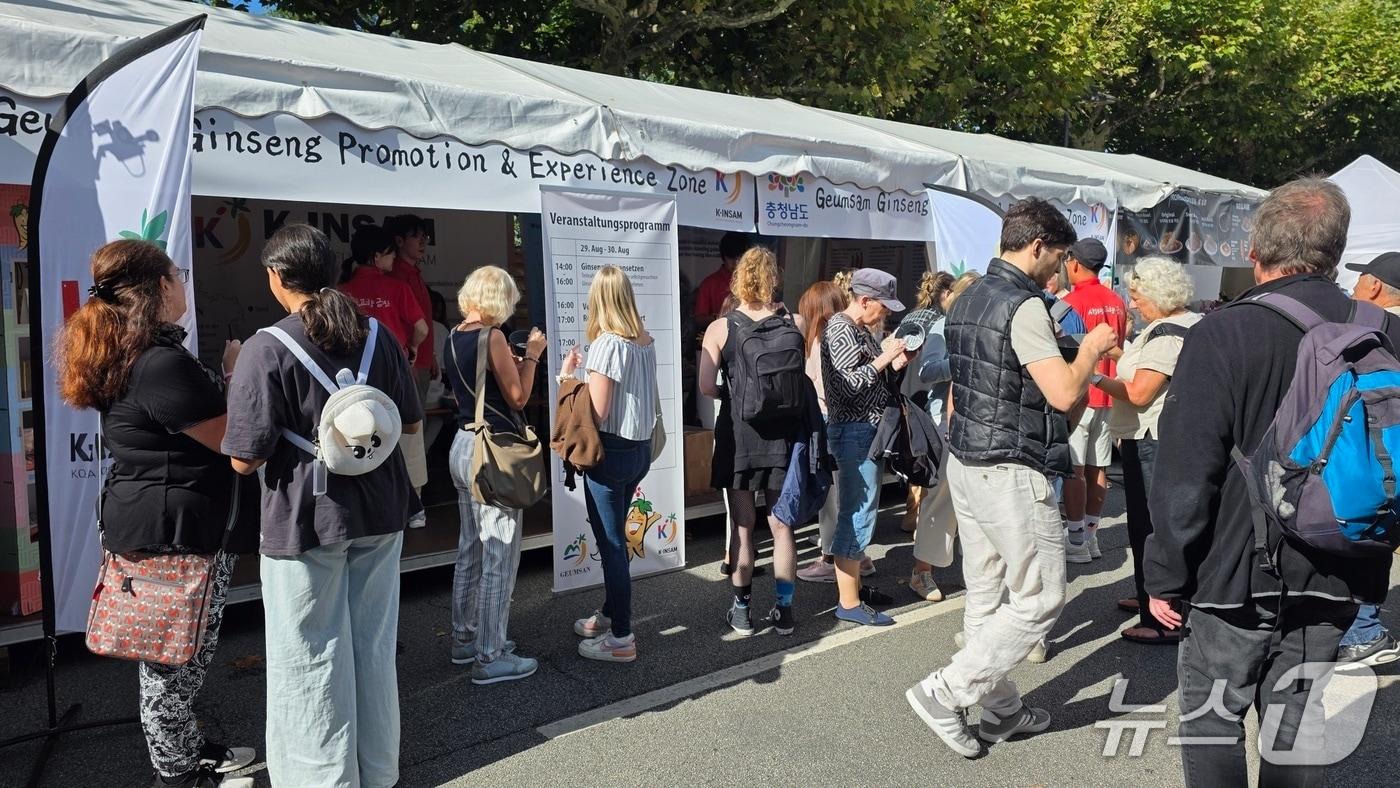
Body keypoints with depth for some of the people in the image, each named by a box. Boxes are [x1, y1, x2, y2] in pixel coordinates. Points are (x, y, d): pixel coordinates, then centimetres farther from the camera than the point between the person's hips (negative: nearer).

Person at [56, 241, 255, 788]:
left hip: (153, 523, 10)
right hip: (174, 531, -10)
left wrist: (223, 378, 15)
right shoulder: (162, 363, -24)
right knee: (175, 657, 5)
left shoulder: (129, 353, 9)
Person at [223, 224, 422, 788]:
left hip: (305, 522, -5)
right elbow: (410, 425, 9)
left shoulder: (267, 349, -14)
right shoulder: (376, 338, 1)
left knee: (312, 661, 9)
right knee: (373, 649, 17)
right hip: (379, 514, 5)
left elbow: (245, 459, -16)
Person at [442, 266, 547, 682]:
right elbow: (517, 397, -13)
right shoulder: (492, 337, -16)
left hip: (464, 445, 9)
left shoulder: (454, 337, 9)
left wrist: (511, 360, 15)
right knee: (499, 557, -2)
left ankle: (465, 639, 31)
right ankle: (490, 658, 5)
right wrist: (532, 355, -3)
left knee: (471, 550, 19)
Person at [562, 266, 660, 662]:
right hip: (641, 449, 8)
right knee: (614, 538, 21)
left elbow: (595, 414, -18)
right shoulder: (646, 342, 6)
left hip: (611, 452, -8)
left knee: (610, 543, 1)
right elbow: (654, 404, 13)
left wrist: (566, 377, -9)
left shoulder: (607, 344, -17)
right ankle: (610, 613, 36)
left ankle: (621, 638, 9)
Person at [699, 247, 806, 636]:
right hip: (784, 434, 1)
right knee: (782, 526, 11)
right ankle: (783, 610, 19)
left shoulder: (720, 329, -7)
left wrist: (734, 396, 6)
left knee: (742, 526, 10)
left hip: (738, 434, -1)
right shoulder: (795, 324, -4)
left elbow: (706, 387, -13)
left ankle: (742, 610, 19)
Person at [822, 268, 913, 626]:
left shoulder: (860, 330, 17)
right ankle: (849, 603, -3)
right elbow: (849, 386, -21)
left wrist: (897, 363, 5)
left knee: (859, 512, 15)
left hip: (868, 430, 10)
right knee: (857, 514, -8)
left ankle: (853, 585, 25)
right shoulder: (841, 330, -13)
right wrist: (883, 359, -15)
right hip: (854, 431, -10)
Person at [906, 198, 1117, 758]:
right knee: (1040, 597, 1)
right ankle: (944, 692, 2)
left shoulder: (966, 300, 12)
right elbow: (1063, 394, -21)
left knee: (986, 594, 14)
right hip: (1011, 473, -9)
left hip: (963, 463, 10)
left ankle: (1000, 710, 25)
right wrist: (1092, 349, -4)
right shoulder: (1024, 306, -17)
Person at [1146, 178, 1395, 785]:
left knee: (1212, 723, 12)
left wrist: (1166, 577, -7)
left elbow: (1184, 477, -17)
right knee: (1297, 731, 17)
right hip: (1337, 583, 4)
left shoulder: (1221, 335, -17)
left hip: (1235, 576, -4)